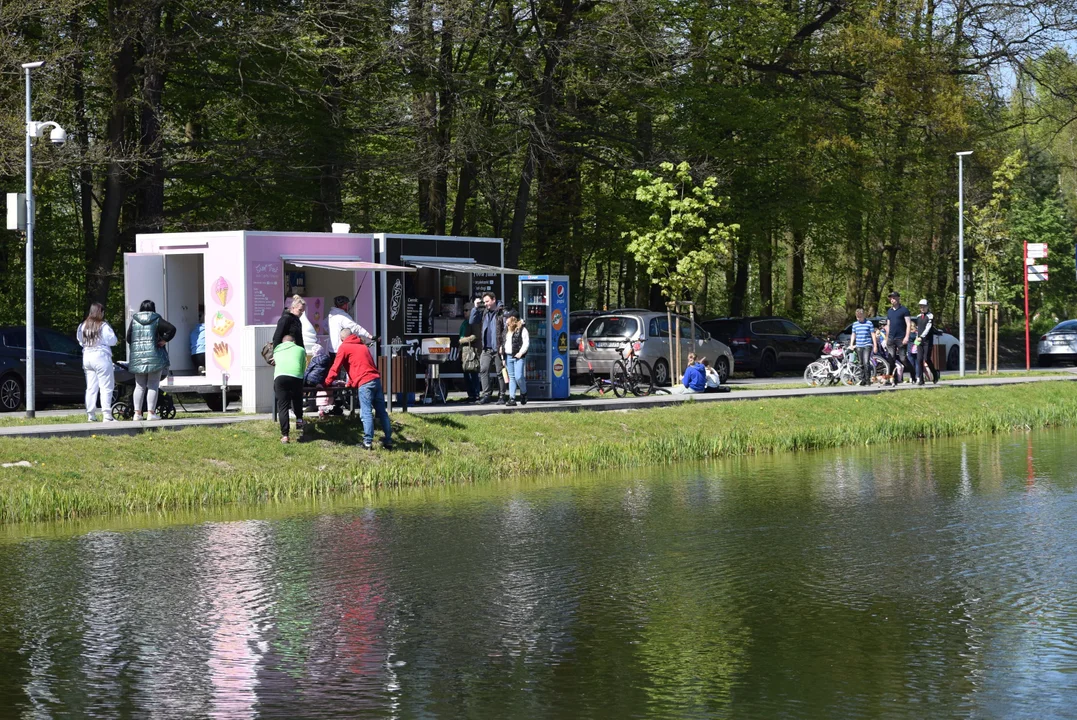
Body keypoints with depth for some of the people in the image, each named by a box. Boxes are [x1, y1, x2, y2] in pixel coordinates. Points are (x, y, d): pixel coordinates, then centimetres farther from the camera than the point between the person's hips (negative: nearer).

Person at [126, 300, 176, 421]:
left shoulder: (134, 320, 7)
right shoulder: (157, 320, -2)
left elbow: (128, 338, 4)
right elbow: (171, 328, -13)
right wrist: (164, 340, -4)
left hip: (137, 356, 3)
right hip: (154, 356, -3)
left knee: (139, 386, 10)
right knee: (153, 386, 0)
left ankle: (137, 413, 5)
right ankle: (151, 413, -5)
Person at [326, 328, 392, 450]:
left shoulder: (344, 347, 5)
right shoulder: (363, 346, 26)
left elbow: (336, 367, 5)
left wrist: (327, 382, 15)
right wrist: (350, 383, 40)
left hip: (365, 383, -7)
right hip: (376, 379, 7)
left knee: (366, 412, -9)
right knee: (381, 412, 7)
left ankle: (368, 441, -15)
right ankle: (388, 440, 7)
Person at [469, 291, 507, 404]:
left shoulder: (502, 312, -5)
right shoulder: (484, 312, 13)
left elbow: (506, 330, -9)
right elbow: (472, 321, 13)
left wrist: (503, 346, -15)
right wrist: (476, 308, 3)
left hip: (498, 348, -5)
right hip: (486, 348, 5)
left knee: (500, 372, 2)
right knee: (483, 370, -8)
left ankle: (501, 396, 8)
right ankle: (486, 395, -8)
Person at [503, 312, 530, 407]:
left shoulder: (522, 329, -4)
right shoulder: (506, 330, 16)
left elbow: (526, 342, -8)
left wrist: (521, 353, -16)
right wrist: (503, 355, 12)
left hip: (519, 356, -6)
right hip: (508, 356, 6)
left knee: (518, 377, -13)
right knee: (511, 377, 5)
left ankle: (524, 393, 13)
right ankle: (512, 398, 3)